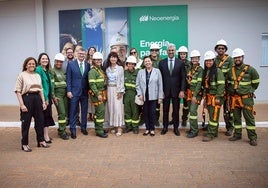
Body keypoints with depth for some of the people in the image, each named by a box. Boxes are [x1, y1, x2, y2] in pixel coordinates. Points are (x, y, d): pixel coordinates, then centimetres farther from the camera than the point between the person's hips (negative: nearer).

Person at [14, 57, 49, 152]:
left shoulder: (37, 76, 13)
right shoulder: (22, 75, -3)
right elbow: (18, 91, -7)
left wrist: (43, 102, 9)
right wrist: (22, 104, -14)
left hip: (37, 98, 5)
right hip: (27, 98, -5)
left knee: (40, 120, 10)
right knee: (26, 122, 1)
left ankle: (41, 141, 24)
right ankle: (24, 144, 13)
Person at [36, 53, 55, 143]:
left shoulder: (47, 70, 13)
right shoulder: (38, 69, -11)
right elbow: (39, 84, -16)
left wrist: (51, 96, 12)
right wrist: (45, 98, -19)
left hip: (48, 96, 8)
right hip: (43, 96, -8)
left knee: (47, 116, 12)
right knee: (45, 116, -4)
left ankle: (45, 135, 22)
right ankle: (46, 136, 4)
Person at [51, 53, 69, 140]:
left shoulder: (63, 71, 15)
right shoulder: (52, 71, -4)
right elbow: (51, 84, -9)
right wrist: (53, 96, -14)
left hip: (65, 93, 6)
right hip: (57, 94, -6)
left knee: (66, 112, 7)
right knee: (62, 113, -10)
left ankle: (61, 129, 19)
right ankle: (62, 132, -1)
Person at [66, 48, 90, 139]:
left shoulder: (88, 65, 6)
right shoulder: (71, 64, -1)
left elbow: (89, 78, 8)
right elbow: (68, 79, -2)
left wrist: (89, 90, 2)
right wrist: (69, 91, -8)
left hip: (85, 92, 3)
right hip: (74, 92, -3)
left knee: (84, 111, 11)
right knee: (73, 111, 2)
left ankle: (83, 128, 25)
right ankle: (73, 130, 11)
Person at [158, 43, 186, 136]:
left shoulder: (180, 63, 2)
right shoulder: (161, 62, 3)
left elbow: (183, 78, 0)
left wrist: (182, 90, -7)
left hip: (176, 90, 0)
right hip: (165, 90, 0)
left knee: (176, 110, 8)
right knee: (165, 110, 8)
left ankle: (176, 128, 20)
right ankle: (165, 127, 21)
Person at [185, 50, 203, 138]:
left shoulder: (200, 69, -9)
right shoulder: (188, 69, 11)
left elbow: (199, 83, -14)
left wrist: (195, 95, -18)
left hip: (196, 93, -6)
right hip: (189, 92, 6)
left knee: (193, 111, -11)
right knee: (191, 111, 11)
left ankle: (194, 131, -2)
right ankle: (192, 128, 23)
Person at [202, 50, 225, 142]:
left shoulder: (217, 71, -10)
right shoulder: (205, 71, 14)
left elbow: (221, 85, -15)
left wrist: (218, 97, -18)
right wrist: (204, 96, 17)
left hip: (215, 97, -8)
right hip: (208, 96, 8)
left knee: (214, 116, -4)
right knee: (211, 115, 14)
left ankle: (211, 134, 1)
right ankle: (214, 132, 24)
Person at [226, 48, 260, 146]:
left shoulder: (250, 69, -5)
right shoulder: (231, 71, 8)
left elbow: (255, 83, 4)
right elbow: (228, 83, 21)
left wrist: (249, 91, 5)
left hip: (246, 98, -4)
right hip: (234, 98, 4)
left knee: (249, 118, -2)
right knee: (236, 117, 12)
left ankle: (252, 137, 6)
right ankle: (237, 134, 24)